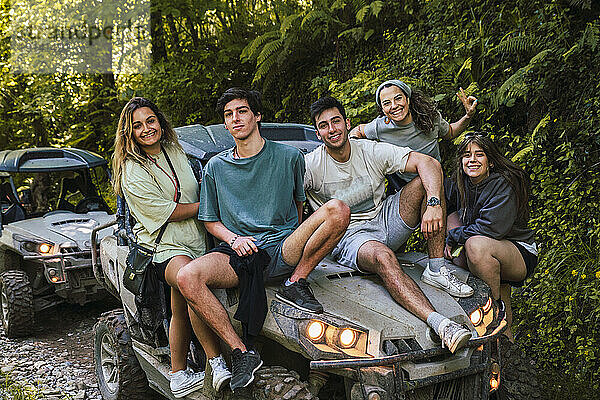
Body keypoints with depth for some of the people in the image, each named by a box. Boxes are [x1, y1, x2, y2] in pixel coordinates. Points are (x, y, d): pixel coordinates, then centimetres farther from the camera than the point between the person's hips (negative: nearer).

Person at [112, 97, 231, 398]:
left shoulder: (174, 151, 13)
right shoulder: (132, 172, -8)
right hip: (165, 247, -6)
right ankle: (217, 362, -29)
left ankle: (179, 375, 18)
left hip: (196, 242, 6)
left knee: (181, 311, 4)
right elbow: (169, 212, -11)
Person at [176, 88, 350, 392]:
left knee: (337, 210, -26)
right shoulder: (216, 167, 15)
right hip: (237, 252, 2)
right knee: (187, 277, -30)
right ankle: (241, 353, -21)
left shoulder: (290, 156, 11)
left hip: (284, 249, -1)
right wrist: (234, 239, -2)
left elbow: (301, 204, 21)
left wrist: (299, 240, 7)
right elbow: (210, 221, 18)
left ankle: (296, 284, -14)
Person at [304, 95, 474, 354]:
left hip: (385, 222, 5)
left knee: (425, 181, -15)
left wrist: (434, 205, -29)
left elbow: (428, 163, -12)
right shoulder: (310, 166, -8)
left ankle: (437, 269, -20)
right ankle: (439, 323, -55)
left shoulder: (372, 151, -3)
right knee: (382, 257, -39)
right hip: (349, 237, -4)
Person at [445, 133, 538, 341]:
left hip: (522, 252, -9)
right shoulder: (460, 183, 1)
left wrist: (452, 237, -18)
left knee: (475, 244, -34)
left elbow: (490, 228, -28)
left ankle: (498, 306, -10)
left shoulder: (503, 185, -20)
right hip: (496, 251, 9)